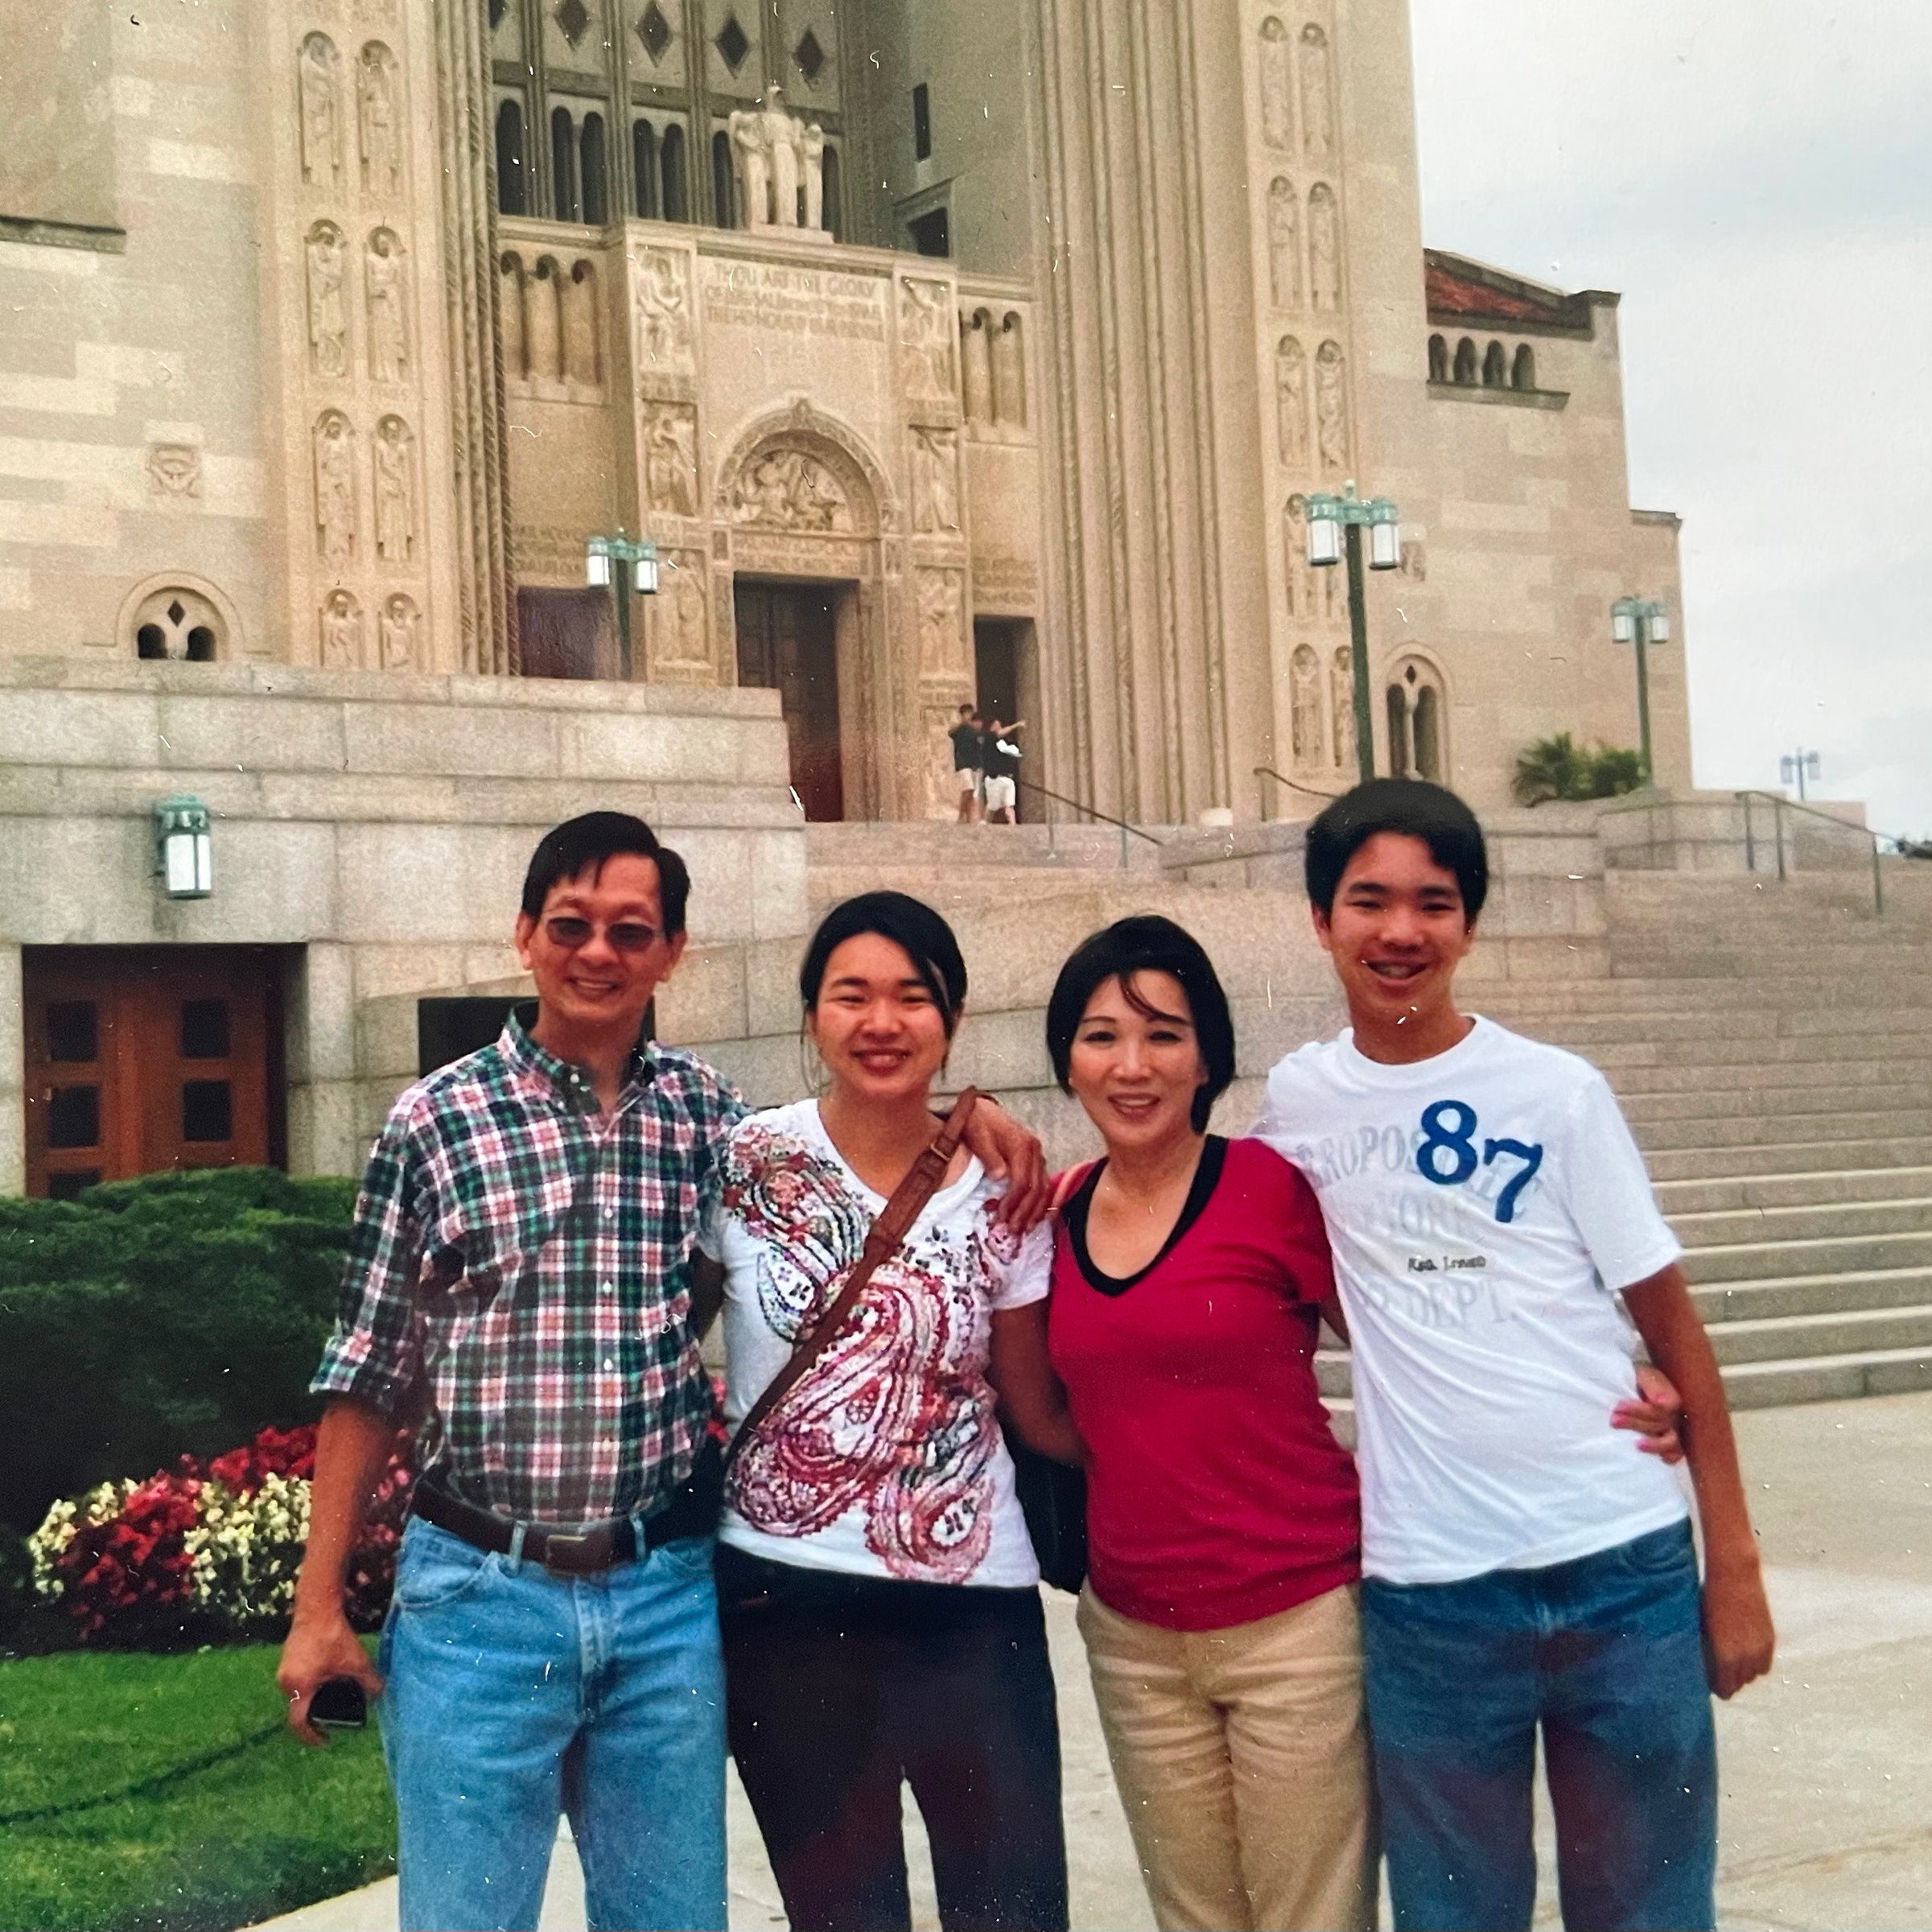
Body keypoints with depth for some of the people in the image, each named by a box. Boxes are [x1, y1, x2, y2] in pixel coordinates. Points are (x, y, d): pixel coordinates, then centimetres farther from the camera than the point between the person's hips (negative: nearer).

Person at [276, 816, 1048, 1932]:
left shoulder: (708, 1112, 5)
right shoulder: (437, 1123, -2)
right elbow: (369, 1379, 1)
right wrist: (320, 1607, 0)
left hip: (667, 1597, 3)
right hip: (479, 1592, -2)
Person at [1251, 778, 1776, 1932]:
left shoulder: (1559, 1092, -4)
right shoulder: (1297, 1100, 3)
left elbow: (1672, 1327, -1)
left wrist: (1734, 1557, -3)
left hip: (1623, 1570, -1)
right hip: (1427, 1590, 2)